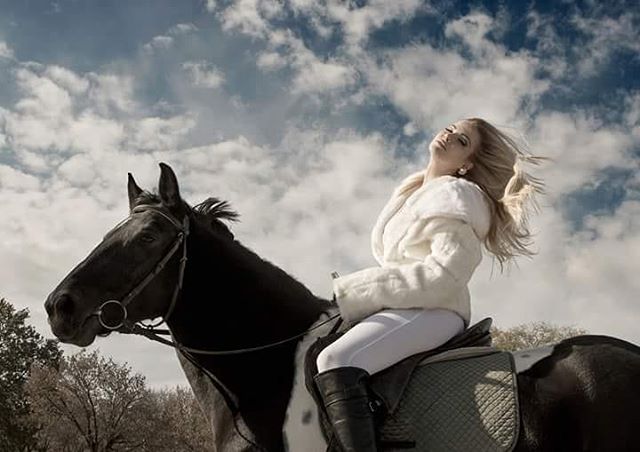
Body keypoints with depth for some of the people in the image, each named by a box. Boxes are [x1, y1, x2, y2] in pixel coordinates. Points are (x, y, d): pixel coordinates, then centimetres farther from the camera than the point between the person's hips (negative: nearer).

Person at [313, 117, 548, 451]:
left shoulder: (454, 193, -5)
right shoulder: (410, 193, 22)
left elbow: (445, 274, -18)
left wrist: (348, 293, -17)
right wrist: (348, 293, 9)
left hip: (433, 310, -9)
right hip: (399, 308, 9)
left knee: (336, 362, -34)